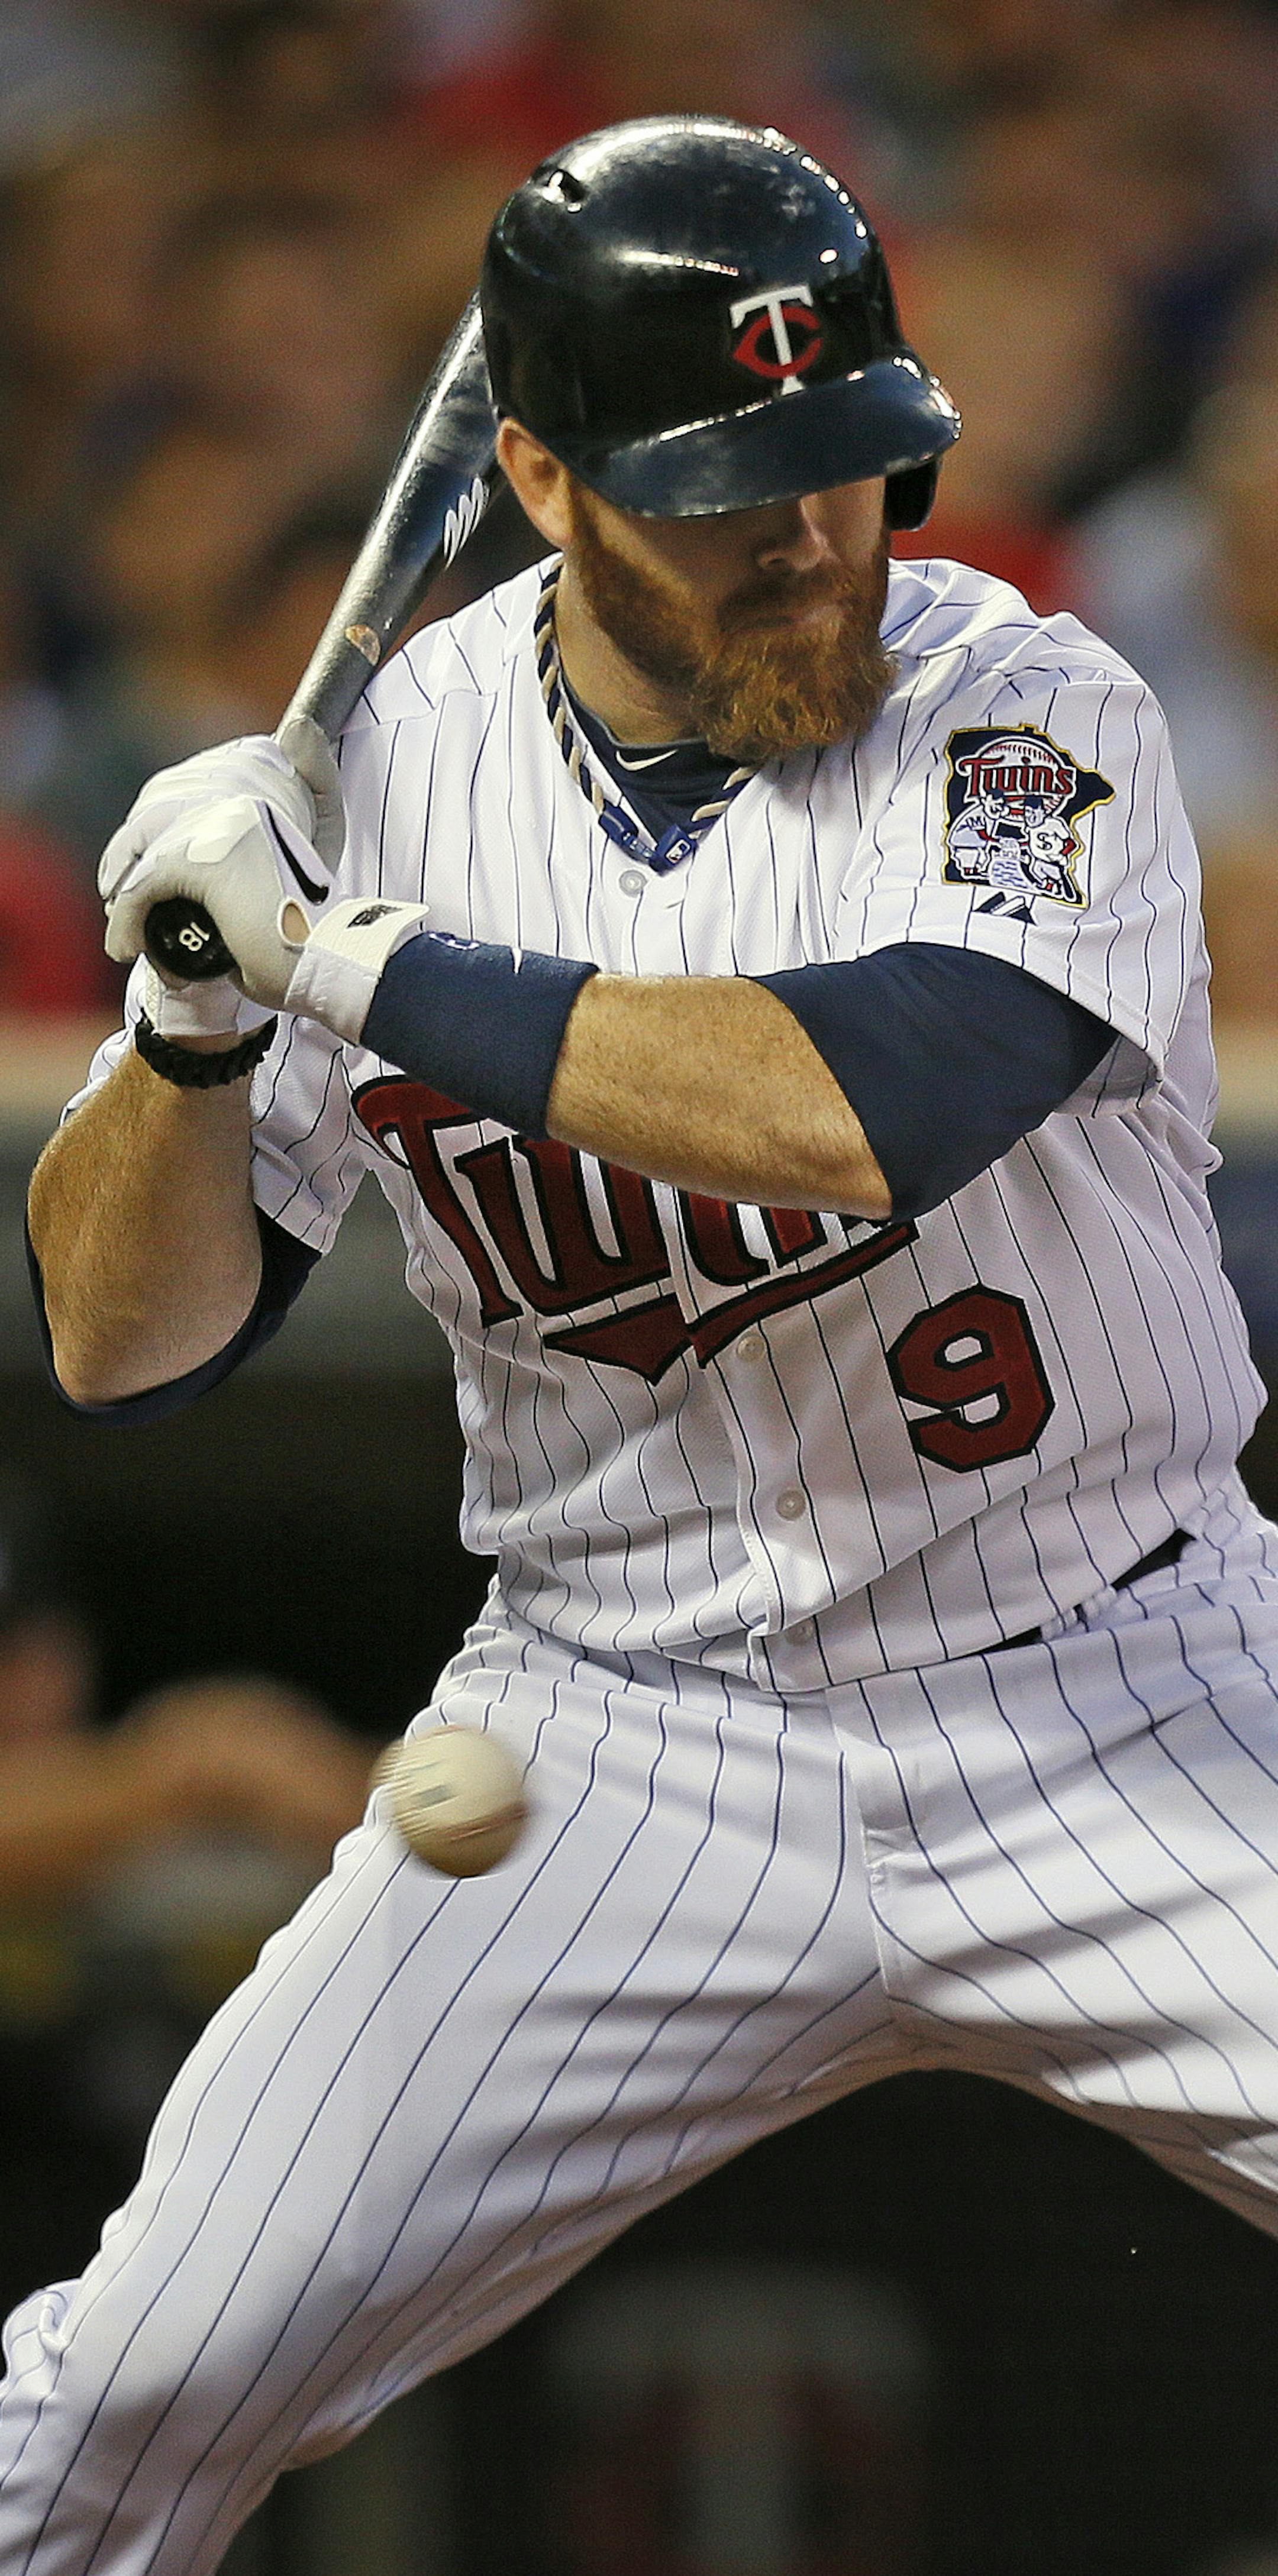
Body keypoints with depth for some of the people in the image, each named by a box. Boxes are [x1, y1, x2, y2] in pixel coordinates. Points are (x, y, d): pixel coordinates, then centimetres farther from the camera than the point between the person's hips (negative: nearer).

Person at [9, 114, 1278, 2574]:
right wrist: (197, 1014, -20)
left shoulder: (1028, 727, -14)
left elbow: (859, 1114, -34)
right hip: (632, 1761, 2)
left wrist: (338, 959, -27)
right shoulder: (390, 764, -3)